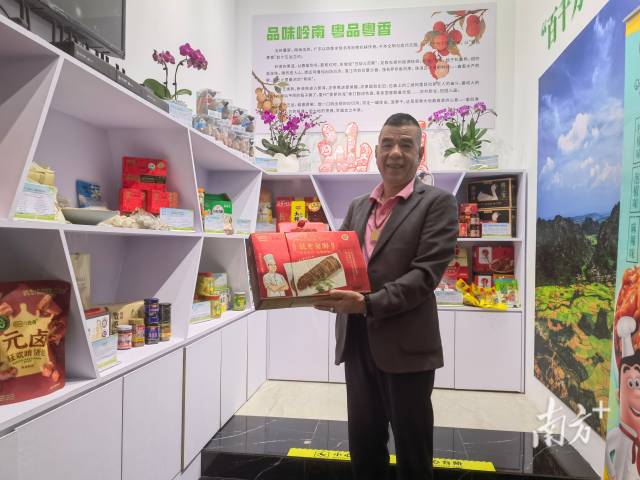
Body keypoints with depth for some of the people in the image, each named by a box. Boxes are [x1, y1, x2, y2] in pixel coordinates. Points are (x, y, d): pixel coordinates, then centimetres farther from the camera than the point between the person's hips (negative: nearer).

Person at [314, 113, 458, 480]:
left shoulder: (437, 203, -5)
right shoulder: (358, 207, 13)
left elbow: (426, 273, -15)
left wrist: (368, 304, -25)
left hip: (405, 346, -5)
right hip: (356, 343, 5)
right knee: (363, 448, 20)